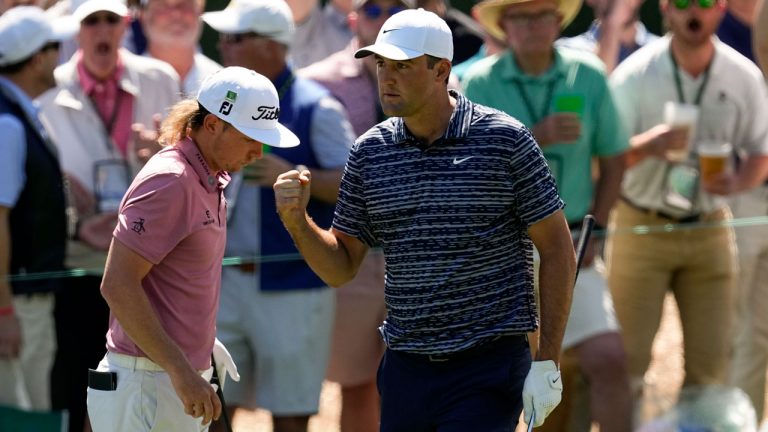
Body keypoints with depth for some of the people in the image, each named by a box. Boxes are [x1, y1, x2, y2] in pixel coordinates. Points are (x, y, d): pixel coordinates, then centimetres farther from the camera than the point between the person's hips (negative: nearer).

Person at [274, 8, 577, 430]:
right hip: (405, 368, 5)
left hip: (487, 367, -5)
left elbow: (558, 251, -3)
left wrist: (547, 364, -7)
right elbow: (341, 267, 11)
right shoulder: (369, 152, 5)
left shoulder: (504, 139, -7)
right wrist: (297, 221, -9)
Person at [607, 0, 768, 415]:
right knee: (628, 358, -6)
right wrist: (647, 146, -30)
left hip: (709, 230, 2)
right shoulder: (634, 75, -10)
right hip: (641, 227, -2)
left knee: (709, 359, 1)